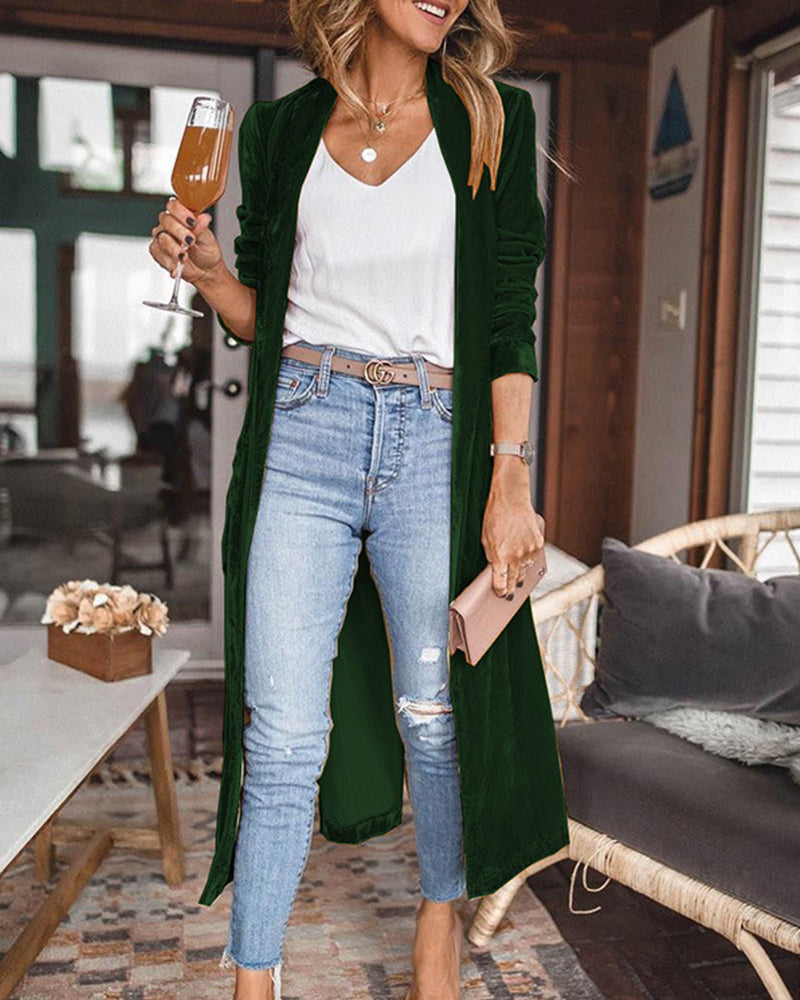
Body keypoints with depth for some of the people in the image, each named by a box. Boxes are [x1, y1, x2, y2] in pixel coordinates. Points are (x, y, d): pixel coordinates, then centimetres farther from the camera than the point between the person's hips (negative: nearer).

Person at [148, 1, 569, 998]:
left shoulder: (492, 119, 8)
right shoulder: (282, 127, 12)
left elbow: (512, 316, 1)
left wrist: (510, 479, -7)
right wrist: (207, 269, -5)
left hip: (436, 439, 0)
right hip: (304, 434, 1)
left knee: (436, 712, 9)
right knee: (283, 735, -1)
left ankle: (441, 916, 36)